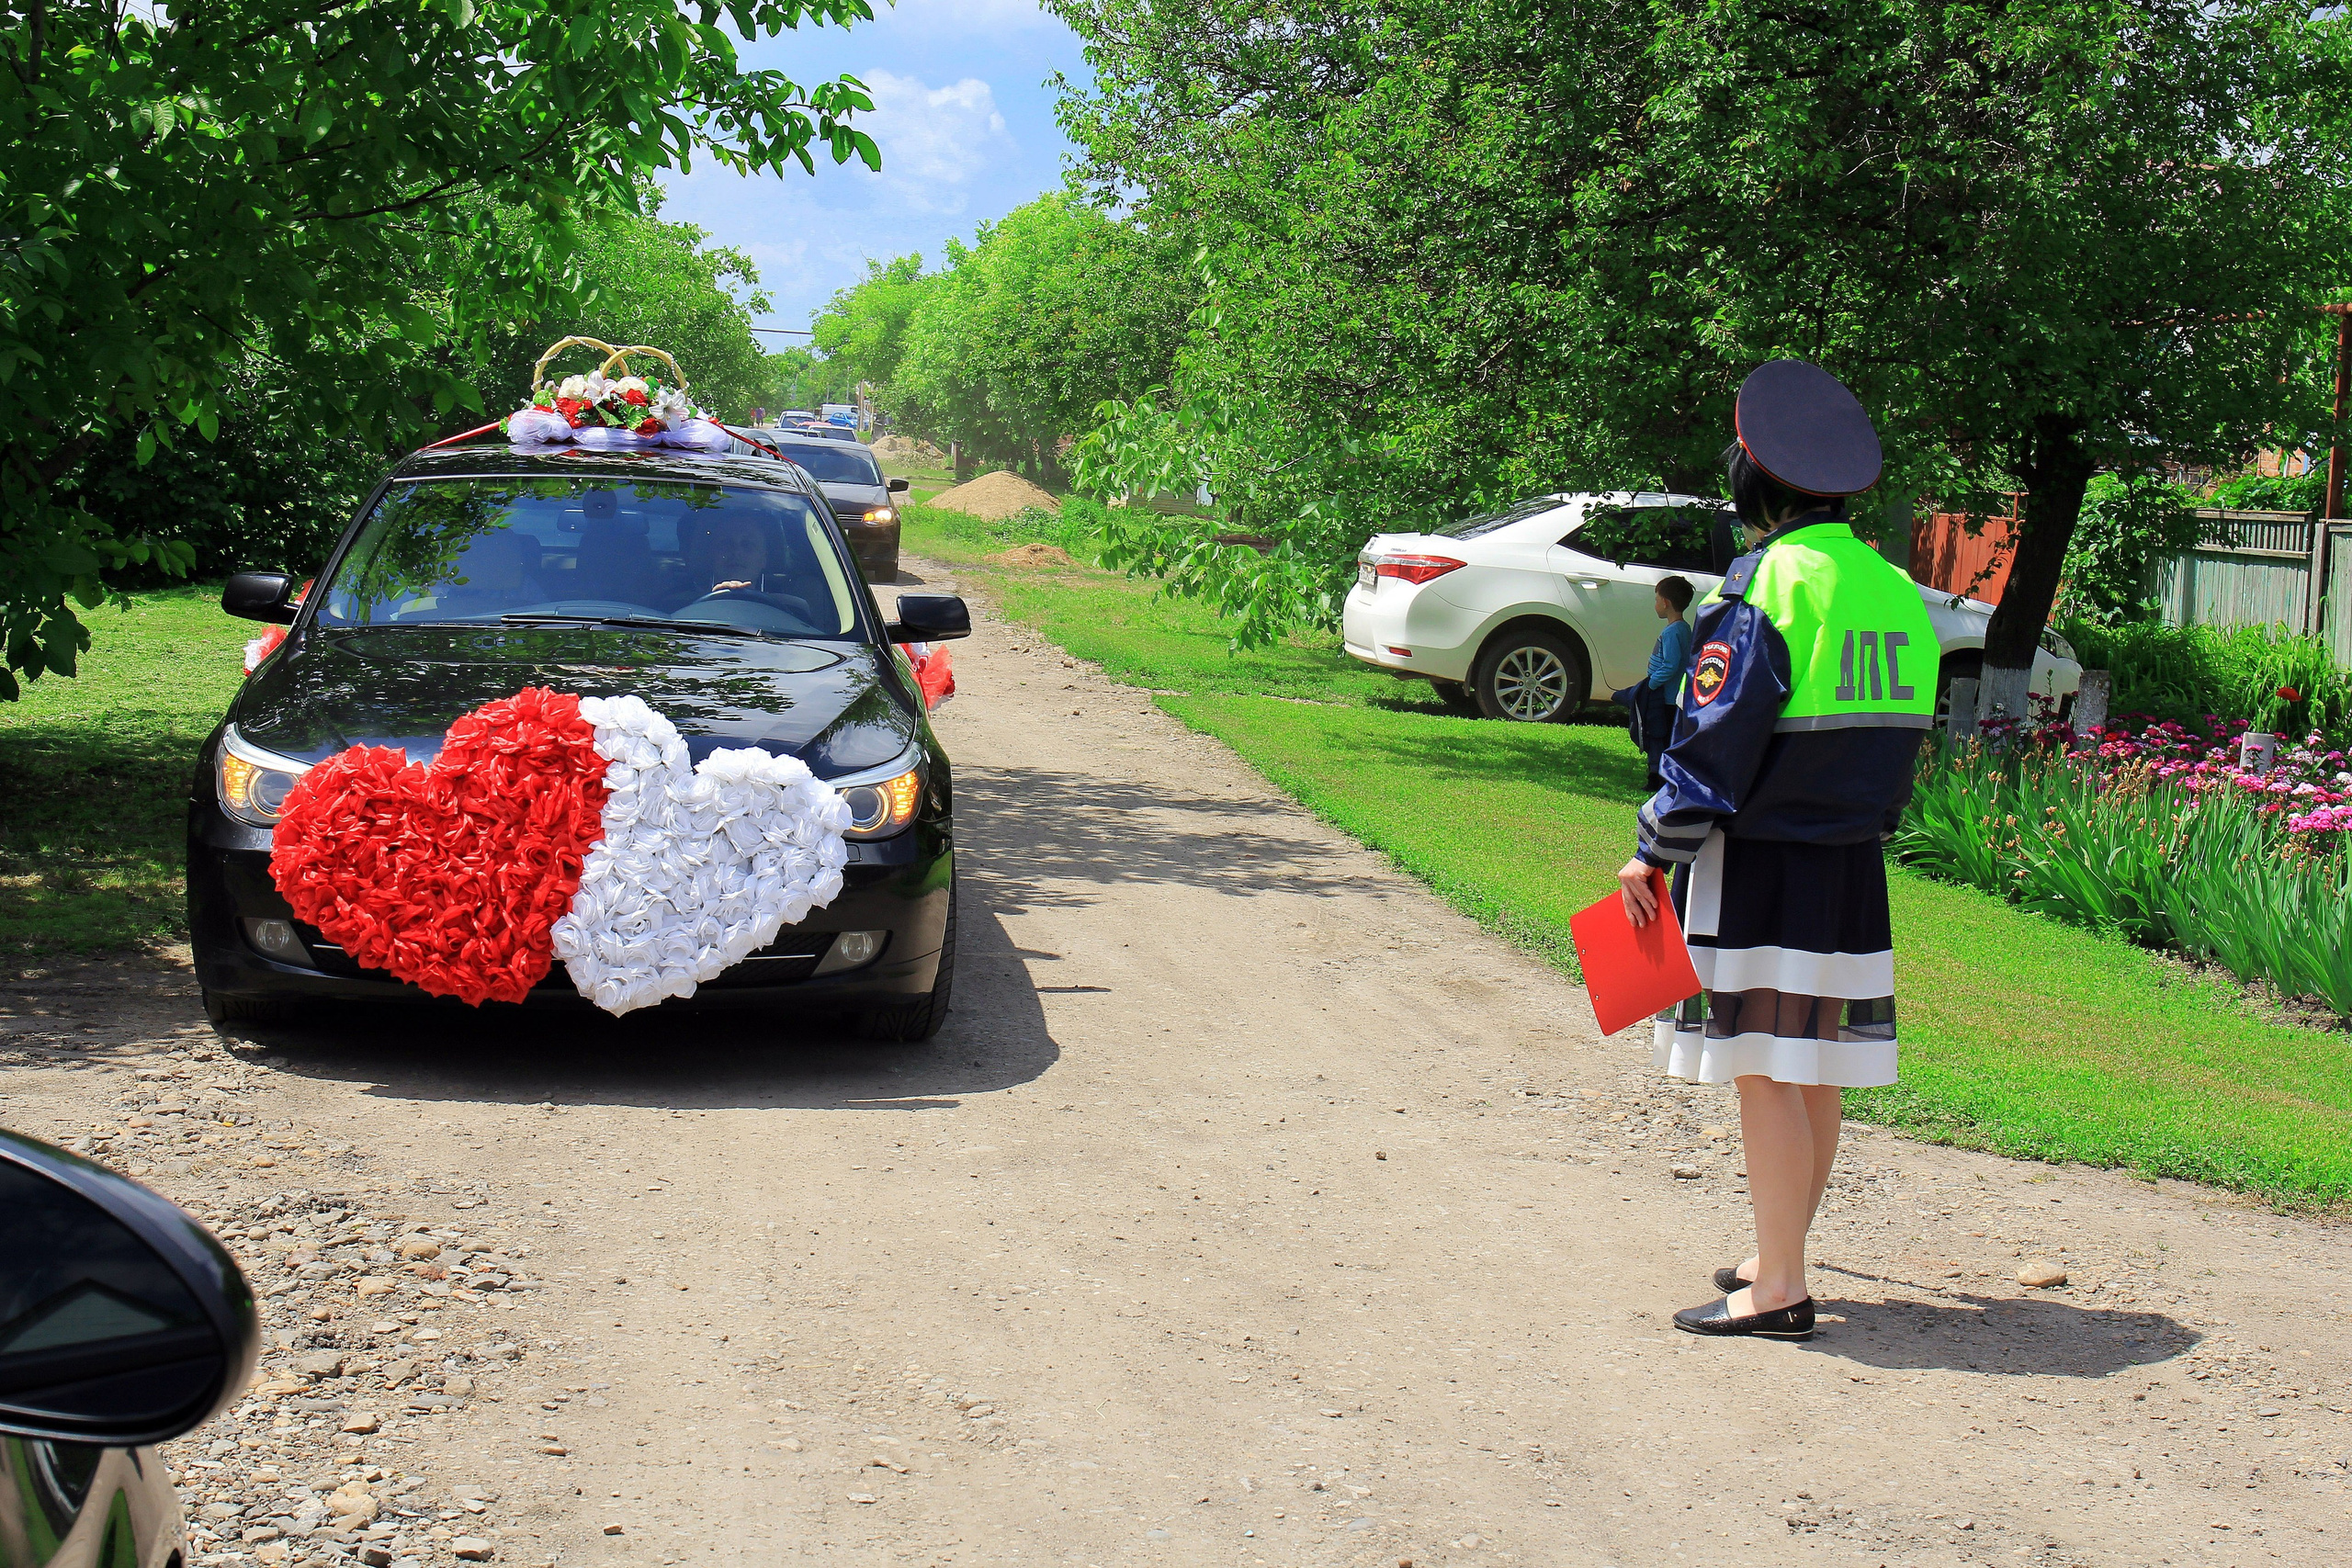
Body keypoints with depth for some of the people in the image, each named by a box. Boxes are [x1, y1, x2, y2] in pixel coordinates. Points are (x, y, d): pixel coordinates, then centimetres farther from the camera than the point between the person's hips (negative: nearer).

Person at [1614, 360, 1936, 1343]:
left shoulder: (1767, 584, -15)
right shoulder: (1891, 588, 9)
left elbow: (1714, 739, -15)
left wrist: (1654, 852, -8)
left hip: (1760, 868, -8)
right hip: (1853, 867, 8)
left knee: (1765, 1073, -3)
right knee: (1815, 1068, 15)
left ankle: (1778, 1292, 0)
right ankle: (1781, 1259, 27)